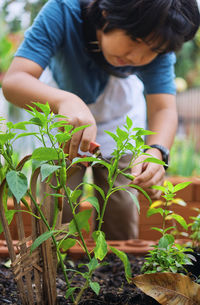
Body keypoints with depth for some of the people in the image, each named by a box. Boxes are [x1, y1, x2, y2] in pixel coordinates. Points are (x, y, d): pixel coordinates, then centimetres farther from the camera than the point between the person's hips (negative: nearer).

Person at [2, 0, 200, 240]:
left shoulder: (155, 43, -28)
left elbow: (164, 109, -32)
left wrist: (156, 152, -55)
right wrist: (65, 101, -64)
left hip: (119, 124, 2)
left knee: (120, 221, 2)